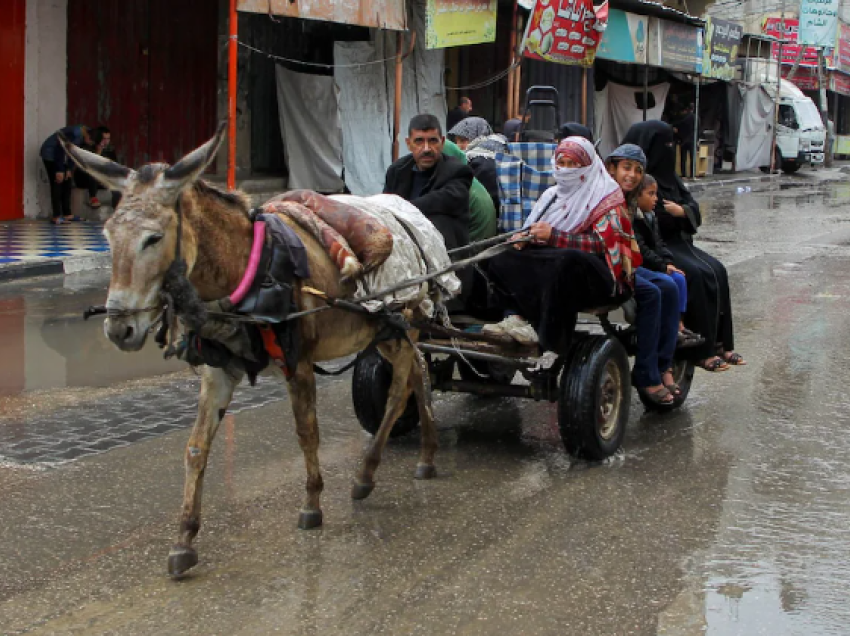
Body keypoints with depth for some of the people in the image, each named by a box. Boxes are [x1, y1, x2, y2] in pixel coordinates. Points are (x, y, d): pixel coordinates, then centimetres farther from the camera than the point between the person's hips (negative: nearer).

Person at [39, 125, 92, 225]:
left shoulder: (82, 137, -1)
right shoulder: (75, 134, -29)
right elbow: (61, 149, -27)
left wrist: (69, 169, 1)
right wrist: (59, 171, -23)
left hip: (59, 156, 9)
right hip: (50, 154, -9)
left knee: (67, 184, 7)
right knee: (57, 184, -13)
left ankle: (67, 214, 10)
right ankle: (56, 217, -15)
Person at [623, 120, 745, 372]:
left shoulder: (669, 176, 15)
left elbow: (692, 205, 12)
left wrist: (682, 210, -9)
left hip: (675, 240, 8)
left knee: (717, 271, -10)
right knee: (697, 275, -25)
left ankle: (721, 343, -8)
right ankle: (702, 350, -20)